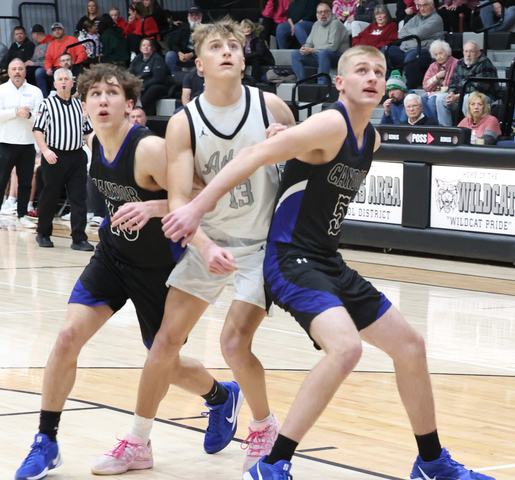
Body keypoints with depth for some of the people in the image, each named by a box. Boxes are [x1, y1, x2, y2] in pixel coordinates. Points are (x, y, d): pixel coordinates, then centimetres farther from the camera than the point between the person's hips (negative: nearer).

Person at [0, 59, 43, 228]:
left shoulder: (35, 92, 6)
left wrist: (28, 115, -22)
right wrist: (16, 111, -17)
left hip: (28, 144, 2)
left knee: (26, 182, 7)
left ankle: (22, 215, 16)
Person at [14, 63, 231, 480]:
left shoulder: (150, 149, -28)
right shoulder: (94, 144, -6)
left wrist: (153, 207, -41)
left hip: (157, 266, -5)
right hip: (113, 254, 5)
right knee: (69, 336, -12)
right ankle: (46, 443, 0)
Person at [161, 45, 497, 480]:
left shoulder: (372, 139, 10)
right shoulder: (331, 125, -17)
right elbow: (257, 155, -24)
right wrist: (198, 207, -31)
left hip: (328, 263, 10)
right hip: (292, 260, -9)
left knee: (410, 346, 13)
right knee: (346, 346, -31)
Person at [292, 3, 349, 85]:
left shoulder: (335, 23, -11)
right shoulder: (317, 24, 15)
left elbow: (333, 46, -20)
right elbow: (309, 42, 20)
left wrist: (311, 50, -18)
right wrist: (305, 48, -8)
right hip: (319, 56, 8)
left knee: (323, 52, -40)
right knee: (295, 54, -4)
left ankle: (322, 83, -39)